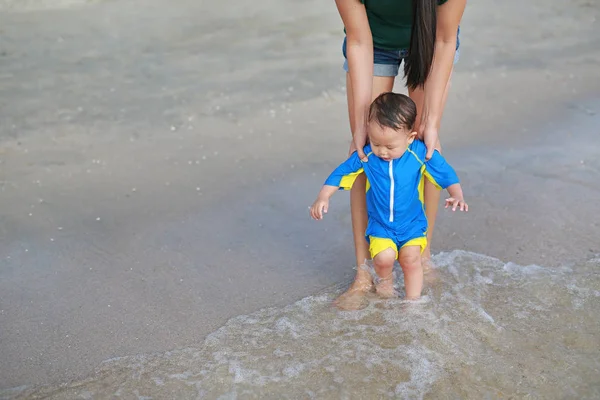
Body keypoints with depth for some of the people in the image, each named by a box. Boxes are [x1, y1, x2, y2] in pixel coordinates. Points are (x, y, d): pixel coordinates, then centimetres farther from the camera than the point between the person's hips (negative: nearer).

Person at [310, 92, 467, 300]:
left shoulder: (420, 153, -16)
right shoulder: (366, 156, -13)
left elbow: (446, 174, -8)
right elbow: (341, 172, -3)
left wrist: (457, 196, -22)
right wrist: (323, 198, -9)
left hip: (412, 223, 0)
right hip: (380, 224, 0)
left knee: (411, 258, -16)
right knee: (384, 256, -20)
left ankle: (413, 301, 5)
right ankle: (384, 280, 15)